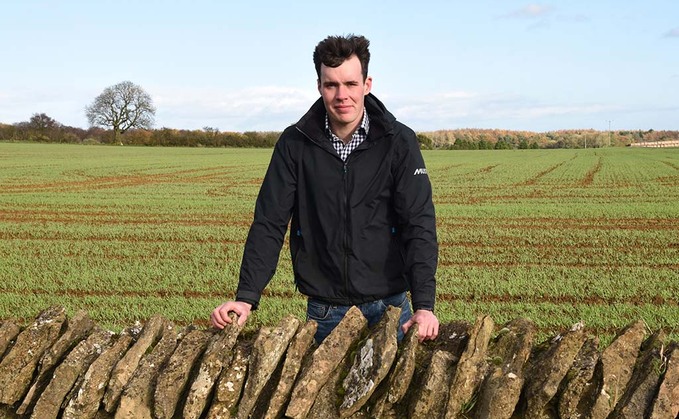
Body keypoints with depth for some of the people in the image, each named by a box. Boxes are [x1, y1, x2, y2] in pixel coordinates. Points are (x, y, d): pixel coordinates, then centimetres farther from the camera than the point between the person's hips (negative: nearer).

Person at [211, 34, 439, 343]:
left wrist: (424, 305, -23)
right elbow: (268, 224, -2)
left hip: (388, 308, -1)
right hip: (324, 313, 1)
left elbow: (419, 224, -12)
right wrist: (246, 298, -13)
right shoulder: (294, 143, -2)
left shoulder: (398, 141, -6)